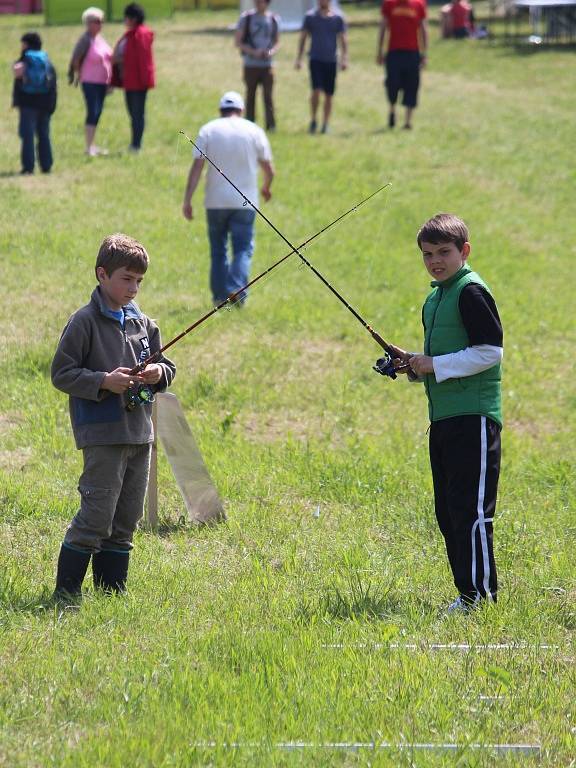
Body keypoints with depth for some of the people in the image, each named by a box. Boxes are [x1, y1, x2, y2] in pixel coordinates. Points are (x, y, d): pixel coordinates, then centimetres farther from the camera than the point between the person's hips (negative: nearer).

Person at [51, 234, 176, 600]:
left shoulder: (143, 323, 12)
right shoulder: (85, 322, -8)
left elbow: (167, 367, 20)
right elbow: (61, 373, -9)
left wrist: (160, 373, -4)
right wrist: (103, 382, -20)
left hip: (140, 432, 7)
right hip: (104, 434, -7)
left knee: (127, 517, 11)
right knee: (97, 515, -9)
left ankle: (113, 589, 20)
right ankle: (66, 590, -2)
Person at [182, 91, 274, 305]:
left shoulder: (208, 130, 1)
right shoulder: (254, 131, 2)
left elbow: (197, 167, -7)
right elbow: (269, 169, 5)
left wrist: (187, 200, -6)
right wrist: (266, 188, 26)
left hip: (215, 201, 1)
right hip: (245, 202, -1)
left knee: (218, 250, 12)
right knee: (243, 249, 2)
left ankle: (220, 295, 12)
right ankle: (237, 291, -18)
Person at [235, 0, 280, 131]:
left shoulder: (273, 20, 6)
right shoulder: (246, 18, 0)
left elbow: (277, 42, 14)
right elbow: (237, 42, -1)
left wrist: (271, 52, -9)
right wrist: (254, 52, -14)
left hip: (267, 65, 1)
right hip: (251, 65, -1)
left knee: (268, 96, -6)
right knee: (250, 95, 4)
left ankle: (271, 125, -5)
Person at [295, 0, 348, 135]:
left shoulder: (338, 18, 4)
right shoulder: (310, 16, 4)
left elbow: (343, 39, 7)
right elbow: (303, 38, 9)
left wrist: (344, 59, -2)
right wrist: (299, 58, 5)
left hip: (331, 60, 1)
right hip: (316, 59, -1)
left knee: (329, 95, 5)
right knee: (316, 90, -15)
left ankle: (326, 124, 15)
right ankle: (313, 120, 0)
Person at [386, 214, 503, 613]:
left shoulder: (472, 292, -10)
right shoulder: (435, 298, 18)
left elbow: (490, 352, -17)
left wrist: (435, 366, -14)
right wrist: (414, 363, 8)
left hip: (474, 418, -10)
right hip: (443, 417, 10)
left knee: (470, 508, -10)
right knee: (448, 511, 11)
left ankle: (480, 592, -7)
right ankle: (469, 593, 16)